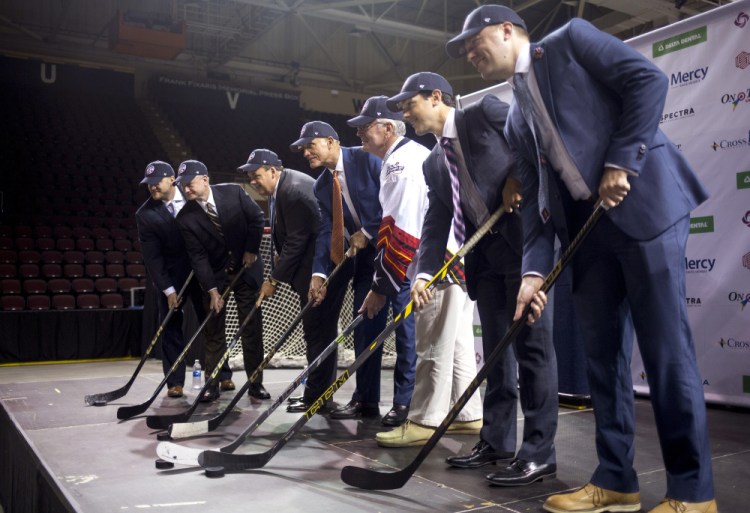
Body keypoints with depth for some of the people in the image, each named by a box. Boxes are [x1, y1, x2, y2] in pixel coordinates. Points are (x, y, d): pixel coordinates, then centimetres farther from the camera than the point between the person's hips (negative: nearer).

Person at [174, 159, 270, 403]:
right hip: (214, 275, 1)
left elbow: (257, 218, -3)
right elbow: (198, 257, -13)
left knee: (252, 326, 2)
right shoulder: (185, 217, -13)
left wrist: (251, 250, -7)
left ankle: (255, 383, 10)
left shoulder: (234, 192, -14)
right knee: (213, 330, 3)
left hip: (247, 268, 0)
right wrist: (212, 290, -17)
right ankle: (212, 384, 12)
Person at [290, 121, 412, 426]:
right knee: (365, 327, 5)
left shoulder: (366, 158, -9)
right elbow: (326, 232, 4)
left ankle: (406, 402, 1)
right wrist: (318, 273, -8)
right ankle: (366, 399, 13)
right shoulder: (321, 187, 10)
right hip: (365, 254, 7)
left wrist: (368, 232, -15)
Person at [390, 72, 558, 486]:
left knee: (532, 343, -6)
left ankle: (539, 452, 0)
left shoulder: (485, 112, -1)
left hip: (526, 242, -7)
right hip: (486, 256, 7)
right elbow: (436, 223, 8)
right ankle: (496, 440, 21)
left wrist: (522, 177, -12)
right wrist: (425, 273, -4)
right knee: (496, 349, 11)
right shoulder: (434, 164, 17)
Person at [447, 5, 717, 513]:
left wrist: (620, 163, -14)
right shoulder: (518, 120, 21)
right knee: (602, 351, 7)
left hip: (645, 199, -7)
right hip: (587, 225, 7)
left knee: (665, 344, -6)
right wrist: (534, 269, 0)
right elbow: (536, 196, 12)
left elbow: (648, 79, -7)